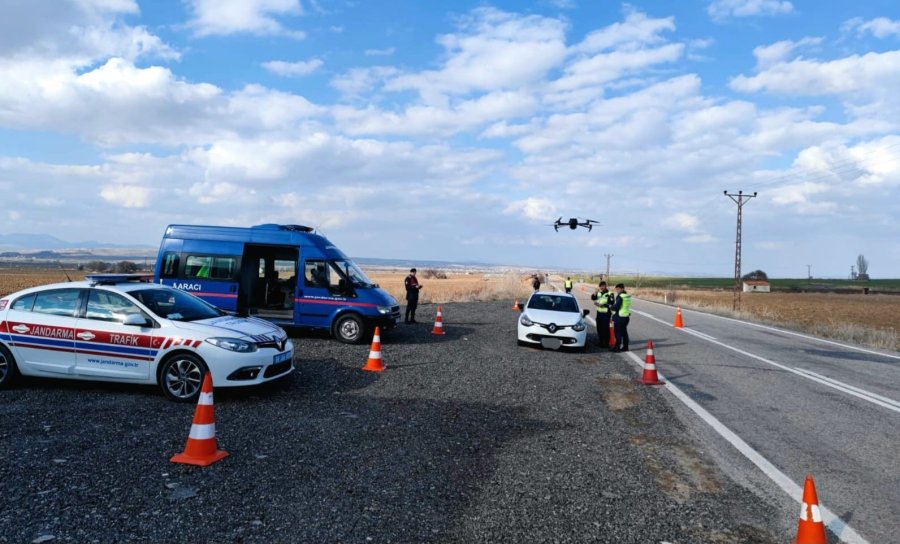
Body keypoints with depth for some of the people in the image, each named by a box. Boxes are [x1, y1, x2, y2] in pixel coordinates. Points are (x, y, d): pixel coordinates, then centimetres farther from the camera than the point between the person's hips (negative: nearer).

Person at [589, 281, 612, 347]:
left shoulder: (609, 294, -8)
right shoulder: (599, 293, 12)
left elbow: (611, 304, -14)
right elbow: (593, 298, 1)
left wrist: (602, 305, -20)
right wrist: (596, 291, -11)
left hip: (606, 314, -6)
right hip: (599, 313, 6)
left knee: (606, 329, -1)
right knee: (599, 328, 10)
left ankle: (606, 343, 8)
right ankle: (601, 342, 22)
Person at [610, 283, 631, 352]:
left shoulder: (620, 296, -17)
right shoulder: (628, 296, 11)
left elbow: (616, 307, -20)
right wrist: (614, 305, 12)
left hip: (619, 317, -9)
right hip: (626, 316, 9)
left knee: (618, 332, -2)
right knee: (624, 332, 15)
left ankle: (617, 347, 0)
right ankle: (625, 346, 19)